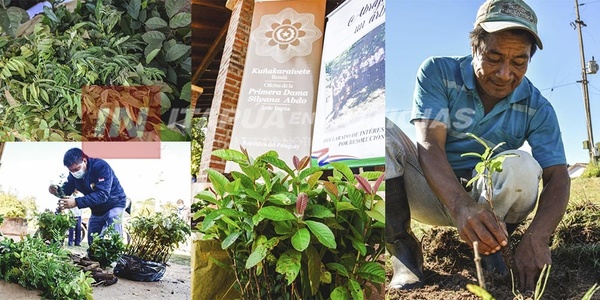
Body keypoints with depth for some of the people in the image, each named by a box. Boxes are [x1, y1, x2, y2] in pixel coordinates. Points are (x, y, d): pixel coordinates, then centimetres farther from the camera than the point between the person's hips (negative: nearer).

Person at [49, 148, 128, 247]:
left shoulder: (101, 167, -28)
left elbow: (102, 195, -36)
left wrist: (76, 202, -44)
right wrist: (56, 190, -27)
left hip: (114, 205, -7)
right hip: (97, 210, 8)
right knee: (92, 242, 8)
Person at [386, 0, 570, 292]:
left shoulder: (537, 108, -7)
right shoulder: (438, 72, -13)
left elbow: (557, 177, -14)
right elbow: (429, 145, -24)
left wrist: (537, 237, -36)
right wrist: (460, 206, -44)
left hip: (489, 200, 1)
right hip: (434, 191, 0)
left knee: (522, 166, -32)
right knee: (381, 128, -26)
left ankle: (489, 247, -5)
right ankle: (403, 249, -20)